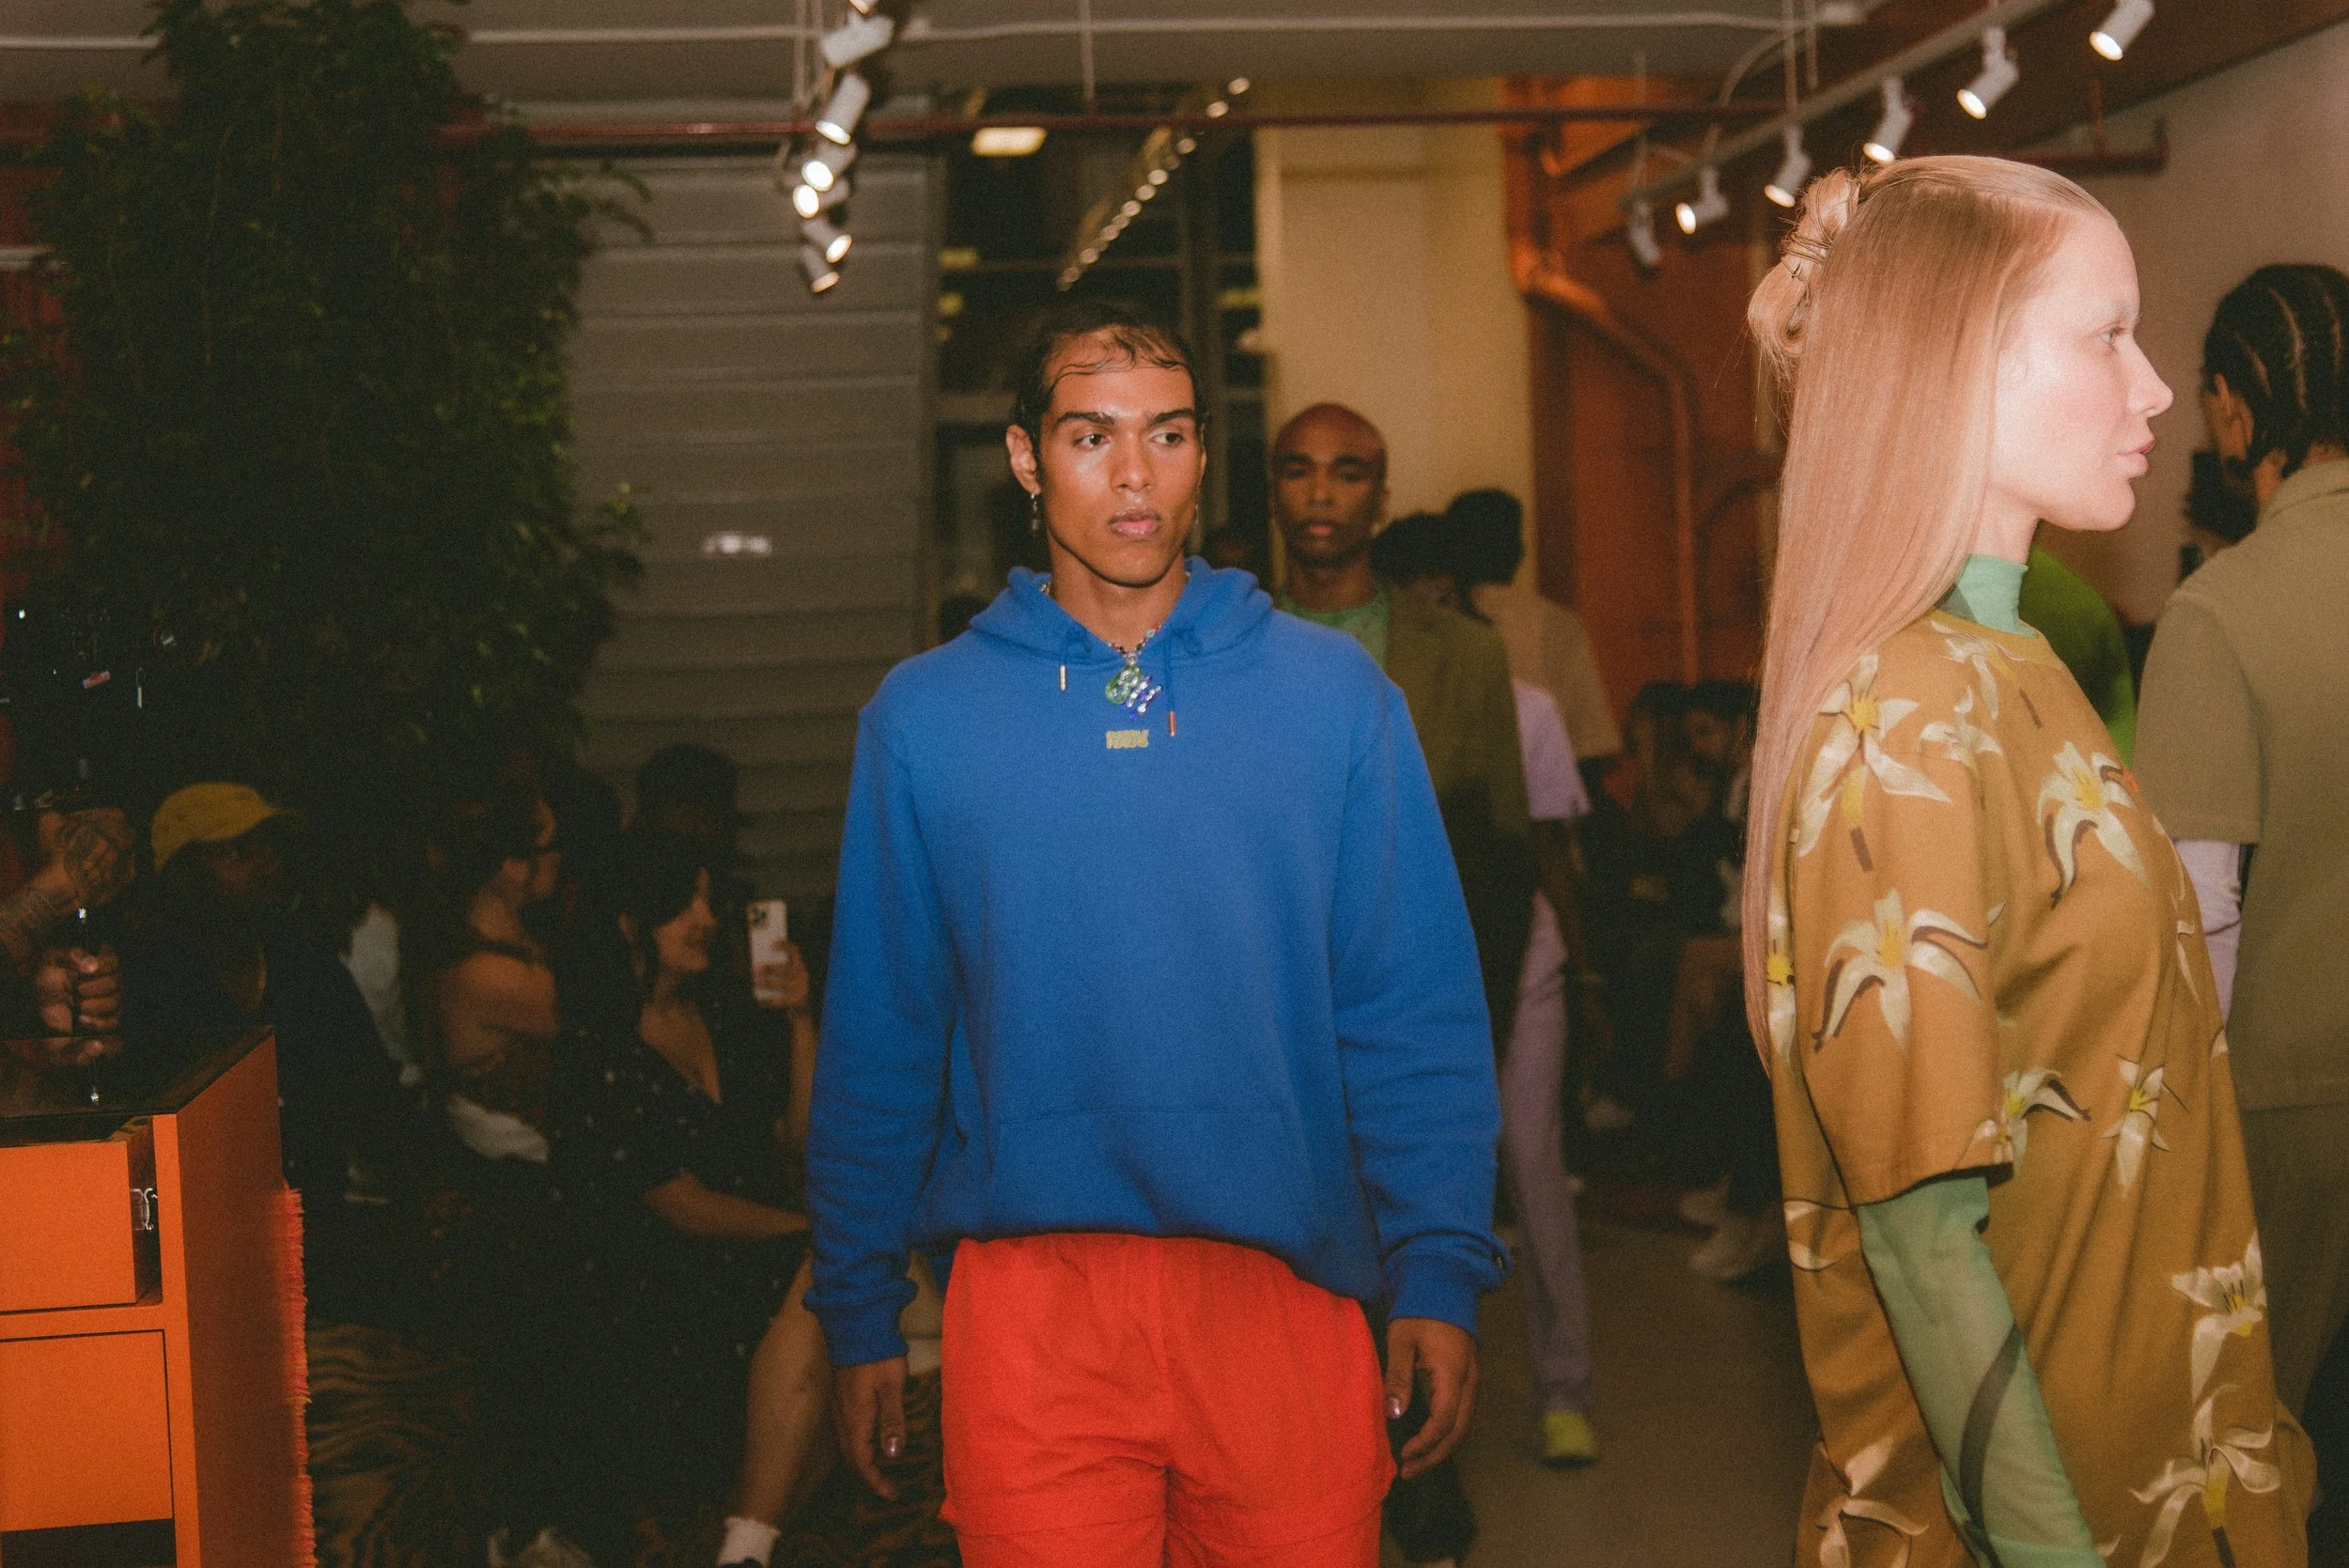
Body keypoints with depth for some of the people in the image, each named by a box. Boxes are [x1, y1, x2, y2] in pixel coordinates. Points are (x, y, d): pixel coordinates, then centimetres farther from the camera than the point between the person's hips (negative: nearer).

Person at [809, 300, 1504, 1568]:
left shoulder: (1332, 694, 3)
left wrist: (1439, 1274, -6)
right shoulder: (924, 716, 5)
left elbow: (1419, 1019, 2)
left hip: (1285, 1286, 0)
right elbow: (877, 1045, 8)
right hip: (1030, 1299, 0)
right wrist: (860, 1317, 8)